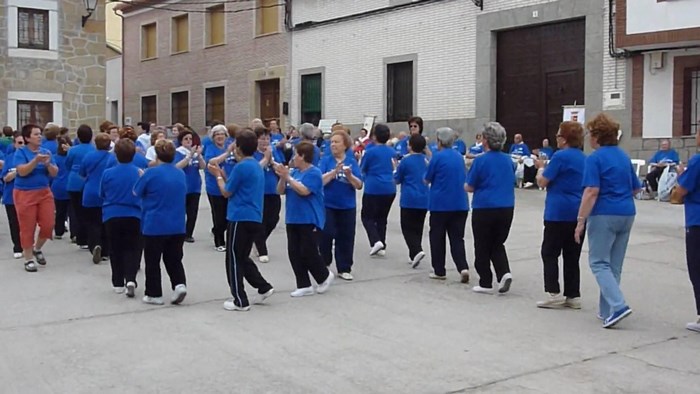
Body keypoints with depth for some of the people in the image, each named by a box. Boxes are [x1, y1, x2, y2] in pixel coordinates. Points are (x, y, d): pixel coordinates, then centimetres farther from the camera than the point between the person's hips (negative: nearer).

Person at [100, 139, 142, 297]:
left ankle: (118, 283, 18)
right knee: (132, 249, 7)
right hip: (133, 216, -1)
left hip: (112, 216, 1)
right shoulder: (139, 173, -8)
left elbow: (102, 195, 6)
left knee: (116, 250, 13)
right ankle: (130, 279, -12)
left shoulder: (108, 173, -7)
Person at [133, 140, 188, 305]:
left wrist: (142, 176, 17)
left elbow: (136, 192, -1)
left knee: (153, 261, 8)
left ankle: (154, 294, 13)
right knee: (174, 259, 15)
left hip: (155, 225, -4)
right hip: (177, 225, 5)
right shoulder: (181, 173, 5)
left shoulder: (151, 173, -12)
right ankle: (180, 284, -5)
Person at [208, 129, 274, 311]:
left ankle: (240, 301, 5)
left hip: (240, 219, -9)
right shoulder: (257, 166, 13)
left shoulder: (241, 167, -15)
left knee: (234, 260, 2)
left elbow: (226, 192, -7)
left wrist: (218, 176, 7)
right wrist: (222, 175, 17)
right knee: (243, 257, 22)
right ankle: (264, 287, 18)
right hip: (255, 219, 9)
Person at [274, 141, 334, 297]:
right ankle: (304, 286, 14)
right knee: (294, 253, 6)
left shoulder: (314, 173, -12)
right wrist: (282, 177, -10)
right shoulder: (294, 172, 9)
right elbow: (281, 191, 9)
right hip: (293, 219, 8)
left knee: (308, 253, -6)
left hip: (309, 220, -8)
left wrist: (288, 177, -21)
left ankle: (325, 276, 19)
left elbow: (304, 191, -24)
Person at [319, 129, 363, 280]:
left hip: (347, 207, 2)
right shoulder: (326, 160, -3)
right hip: (328, 205, -2)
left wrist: (350, 176, -21)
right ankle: (323, 265, 18)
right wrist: (335, 171, -24)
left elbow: (359, 185, -3)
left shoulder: (352, 161, 1)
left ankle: (344, 269, 17)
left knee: (346, 237, 6)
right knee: (326, 235, -3)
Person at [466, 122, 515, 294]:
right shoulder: (508, 160, 4)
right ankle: (504, 272, -3)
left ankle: (486, 283, 14)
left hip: (484, 209, -4)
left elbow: (469, 188, -6)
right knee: (498, 244, 19)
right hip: (506, 208, 5)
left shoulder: (480, 161, -11)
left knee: (483, 247, 10)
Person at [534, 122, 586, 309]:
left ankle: (554, 293, -4)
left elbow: (542, 182, -9)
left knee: (550, 253, 1)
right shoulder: (583, 158, 12)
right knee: (572, 255, 10)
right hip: (579, 212, 7)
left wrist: (541, 167, 9)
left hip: (559, 212, -7)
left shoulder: (560, 156, -12)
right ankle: (573, 296, 10)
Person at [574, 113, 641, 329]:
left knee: (599, 262, 0)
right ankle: (607, 310, 17)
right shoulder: (624, 156, 12)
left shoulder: (595, 159, -10)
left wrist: (581, 221, -17)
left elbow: (592, 191, -19)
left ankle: (617, 305, -15)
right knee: (615, 264, 12)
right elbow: (635, 188, 18)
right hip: (627, 213, 7)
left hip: (604, 214, -7)